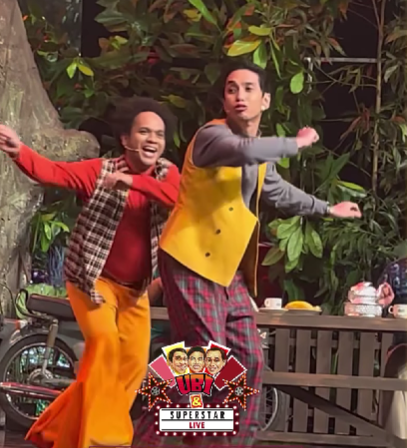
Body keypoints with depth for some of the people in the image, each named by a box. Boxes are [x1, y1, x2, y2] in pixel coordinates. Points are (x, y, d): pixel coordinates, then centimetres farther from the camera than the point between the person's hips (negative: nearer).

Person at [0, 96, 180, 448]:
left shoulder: (167, 172, -1)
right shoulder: (101, 170, -10)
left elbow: (178, 198, -23)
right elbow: (53, 172, -23)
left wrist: (132, 181, -35)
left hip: (135, 288, 5)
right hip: (93, 278, -5)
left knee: (134, 365, 4)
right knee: (104, 340, -26)